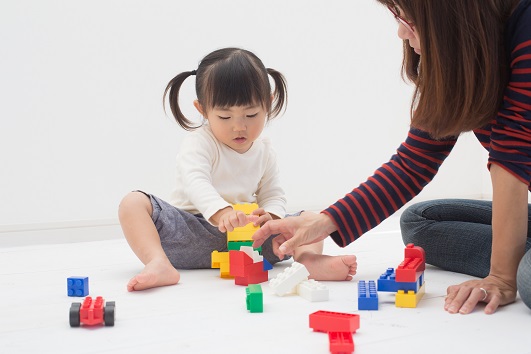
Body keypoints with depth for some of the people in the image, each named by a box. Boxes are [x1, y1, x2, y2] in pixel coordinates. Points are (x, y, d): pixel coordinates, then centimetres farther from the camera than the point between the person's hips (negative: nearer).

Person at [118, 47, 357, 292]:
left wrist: (270, 215, -16)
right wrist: (220, 212, -48)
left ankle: (308, 259, -40)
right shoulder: (199, 143, -9)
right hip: (193, 230, -3)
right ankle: (160, 264, -45)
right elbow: (195, 181, -28)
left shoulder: (264, 151, 9)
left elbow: (273, 194, 10)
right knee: (133, 203, -24)